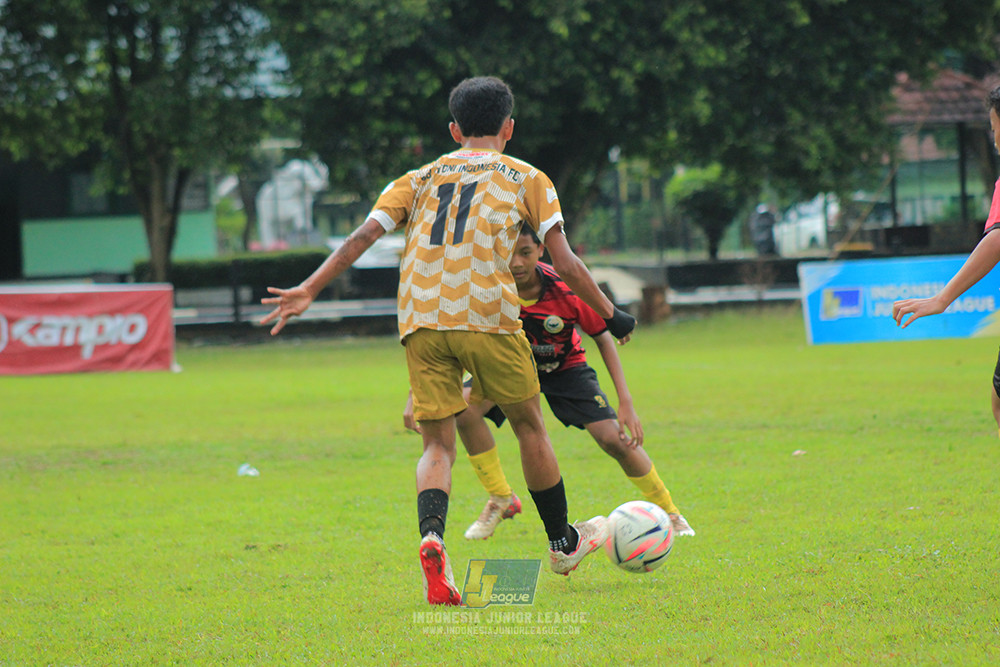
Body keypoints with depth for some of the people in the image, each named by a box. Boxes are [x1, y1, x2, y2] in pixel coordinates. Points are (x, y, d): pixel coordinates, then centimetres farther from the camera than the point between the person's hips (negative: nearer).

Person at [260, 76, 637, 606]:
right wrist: (610, 315, 18)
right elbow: (566, 264, 8)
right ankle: (563, 543, 29)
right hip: (487, 313, -2)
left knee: (438, 445, 6)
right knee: (529, 427, 16)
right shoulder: (526, 179, 16)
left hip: (420, 321, 2)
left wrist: (309, 290, 7)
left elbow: (364, 235, 9)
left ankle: (432, 538, -22)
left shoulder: (421, 179, 22)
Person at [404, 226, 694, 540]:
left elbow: (603, 338, -16)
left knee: (614, 438, -16)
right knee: (464, 410, -26)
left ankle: (669, 512, 10)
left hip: (565, 367, -1)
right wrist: (415, 395, -31)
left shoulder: (564, 288, -30)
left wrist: (626, 403, -22)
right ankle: (501, 499, -4)